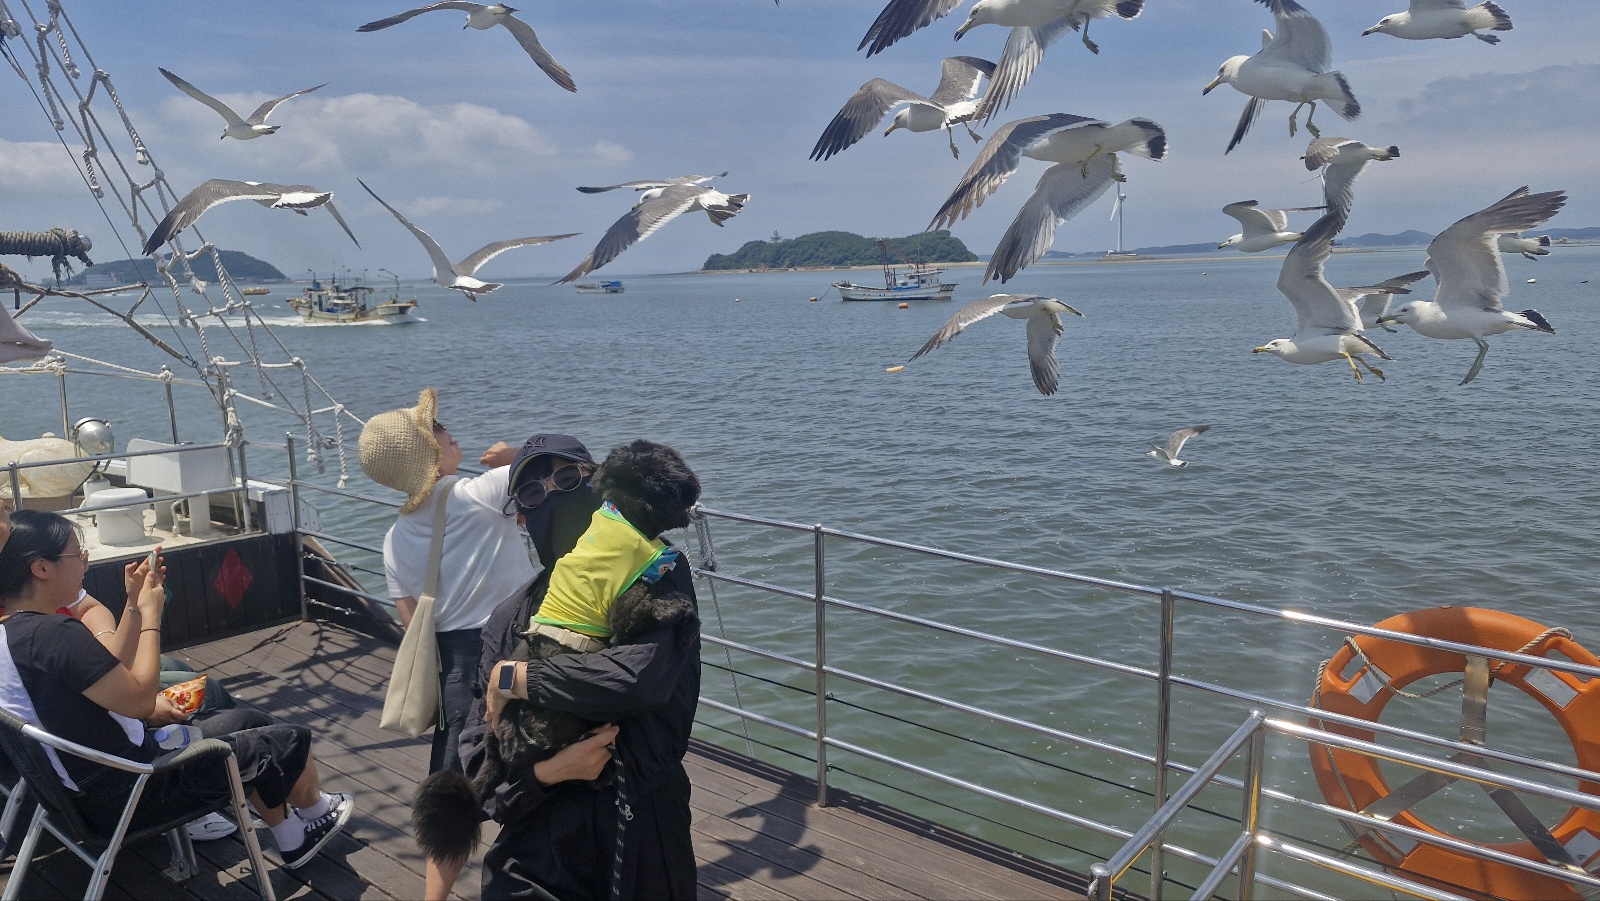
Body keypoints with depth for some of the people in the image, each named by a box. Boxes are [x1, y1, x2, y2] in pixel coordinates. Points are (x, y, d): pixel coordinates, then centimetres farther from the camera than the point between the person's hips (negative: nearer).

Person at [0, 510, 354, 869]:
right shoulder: (53, 634, -30)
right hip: (133, 792, -10)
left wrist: (135, 604, 3)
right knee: (291, 741, 2)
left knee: (243, 723, 24)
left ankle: (292, 841, 33)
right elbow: (140, 699, -25)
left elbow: (115, 675, 9)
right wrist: (151, 613, -16)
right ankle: (317, 811, 35)